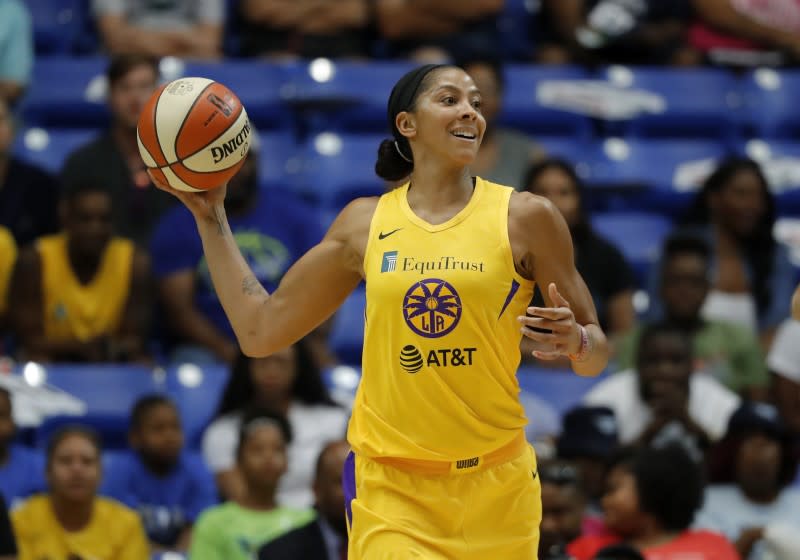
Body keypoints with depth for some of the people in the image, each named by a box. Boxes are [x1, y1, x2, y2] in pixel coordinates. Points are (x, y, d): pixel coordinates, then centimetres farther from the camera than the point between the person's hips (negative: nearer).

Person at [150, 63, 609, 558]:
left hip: (493, 486, 0)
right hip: (389, 486, 0)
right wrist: (211, 216, 12)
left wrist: (576, 341, -19)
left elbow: (596, 358, 4)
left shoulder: (523, 217, 0)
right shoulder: (364, 223, 6)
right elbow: (260, 331, 11)